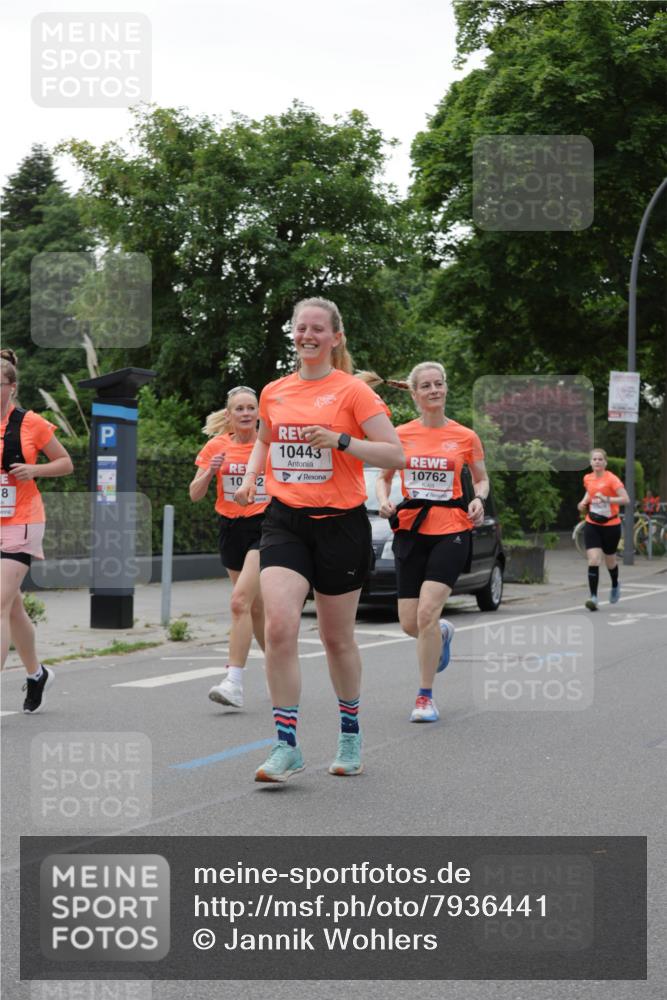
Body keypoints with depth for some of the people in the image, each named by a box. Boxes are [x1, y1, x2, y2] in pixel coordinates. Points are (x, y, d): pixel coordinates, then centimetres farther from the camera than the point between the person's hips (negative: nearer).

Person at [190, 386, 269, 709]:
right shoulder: (216, 446, 3)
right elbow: (195, 495, 1)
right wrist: (210, 472, -17)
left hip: (264, 528, -4)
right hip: (231, 529, 4)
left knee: (240, 600, -20)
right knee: (255, 607, 14)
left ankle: (234, 682, -23)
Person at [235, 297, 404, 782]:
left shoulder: (352, 390, -5)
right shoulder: (274, 392, 9)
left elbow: (396, 454, -10)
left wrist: (342, 440, -21)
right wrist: (251, 476, 11)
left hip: (340, 523, -3)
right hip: (285, 521, 3)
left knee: (337, 637, 8)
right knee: (279, 626, -16)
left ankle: (351, 732, 31)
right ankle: (287, 746, -11)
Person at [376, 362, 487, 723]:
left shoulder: (465, 437, 1)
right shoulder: (400, 435, 4)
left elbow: (481, 478, 14)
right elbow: (383, 477, 15)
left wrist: (479, 500, -6)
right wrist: (383, 500, -6)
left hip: (451, 532, -2)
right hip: (410, 531, 3)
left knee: (427, 614, -17)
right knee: (409, 623, 2)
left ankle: (425, 697, -3)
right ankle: (443, 632, 41)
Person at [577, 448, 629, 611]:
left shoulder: (611, 479, -14)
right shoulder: (587, 478, 3)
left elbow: (626, 499, -21)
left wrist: (607, 499, -32)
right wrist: (584, 501, 5)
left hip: (610, 525, -3)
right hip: (592, 525, 3)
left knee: (610, 561, 15)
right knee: (593, 560, -13)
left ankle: (615, 585, 45)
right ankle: (593, 597, -15)